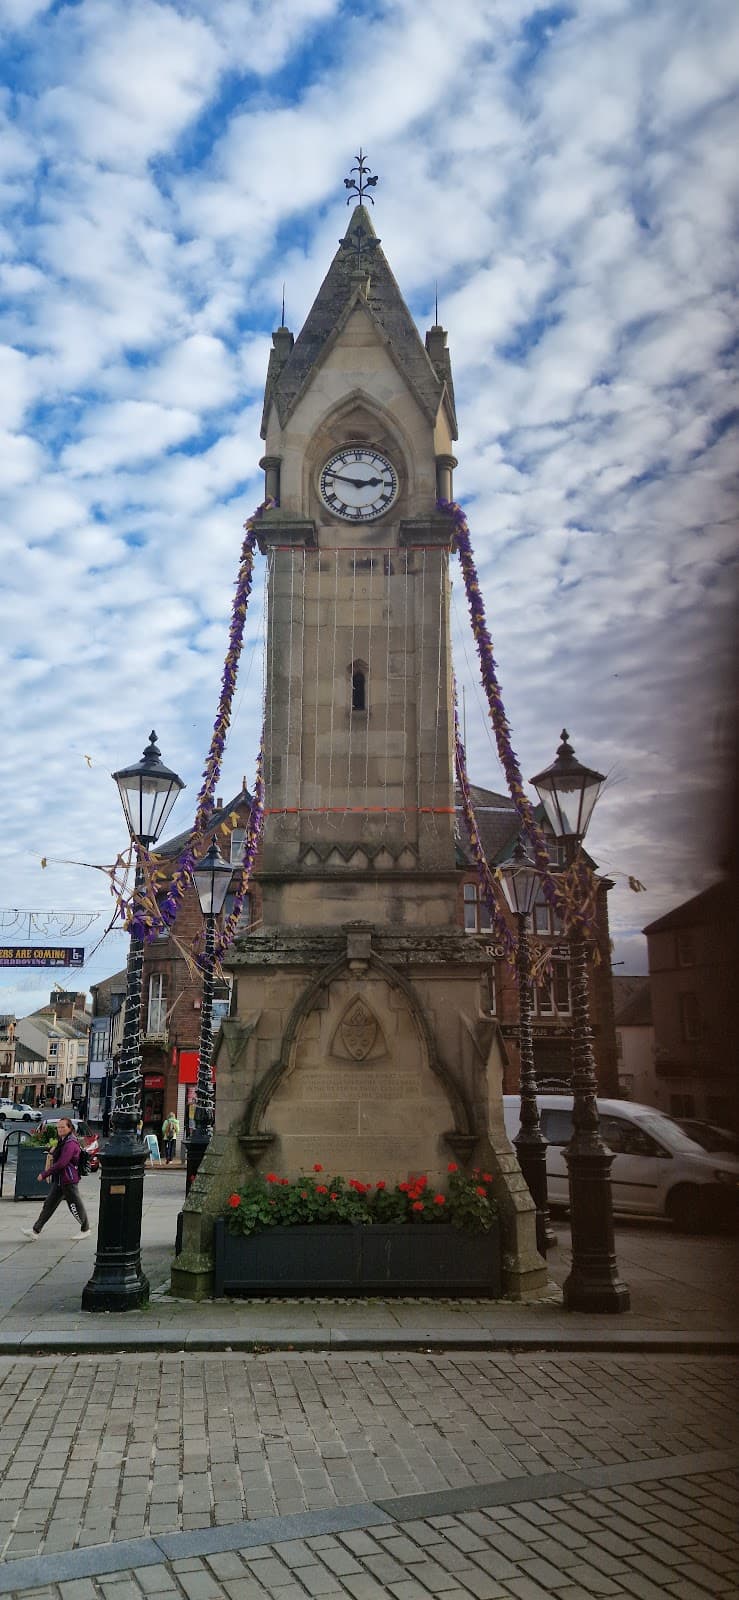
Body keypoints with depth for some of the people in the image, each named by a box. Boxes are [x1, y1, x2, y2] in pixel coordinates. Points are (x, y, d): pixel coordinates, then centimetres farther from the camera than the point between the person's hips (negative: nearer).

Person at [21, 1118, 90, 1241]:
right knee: (48, 1205, 7)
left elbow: (61, 1163, -25)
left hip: (69, 1181, -10)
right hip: (59, 1181, 10)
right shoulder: (63, 1142, 13)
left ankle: (85, 1229, 18)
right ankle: (35, 1230, 9)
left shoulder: (70, 1144, -19)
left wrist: (44, 1174, -20)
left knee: (75, 1206, 2)